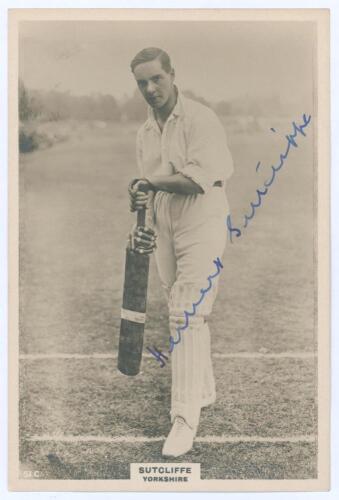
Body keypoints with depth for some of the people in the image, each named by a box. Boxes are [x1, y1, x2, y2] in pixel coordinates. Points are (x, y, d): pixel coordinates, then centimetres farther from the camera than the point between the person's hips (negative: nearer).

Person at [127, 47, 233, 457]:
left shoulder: (199, 118, -10)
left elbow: (200, 177, -21)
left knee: (187, 316, -14)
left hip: (202, 227, -7)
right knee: (184, 315, 13)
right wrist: (146, 226, 5)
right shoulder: (144, 133, 13)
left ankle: (185, 416, -11)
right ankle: (204, 391, 29)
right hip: (165, 233, 7)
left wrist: (151, 182, -16)